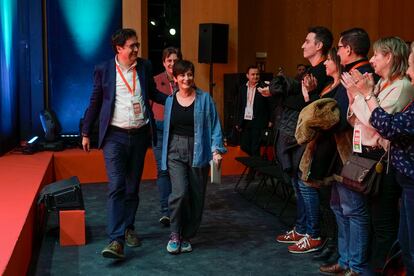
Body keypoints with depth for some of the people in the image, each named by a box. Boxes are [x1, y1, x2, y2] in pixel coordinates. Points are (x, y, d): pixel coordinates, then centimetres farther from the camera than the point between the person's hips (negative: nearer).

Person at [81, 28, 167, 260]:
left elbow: (153, 93, 17)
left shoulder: (145, 66, 6)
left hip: (140, 135, 3)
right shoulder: (103, 70, -1)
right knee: (116, 187, -11)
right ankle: (116, 240, -12)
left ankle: (129, 228, 26)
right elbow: (95, 103, 5)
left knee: (133, 187, 11)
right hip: (115, 136, -3)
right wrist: (86, 133, 7)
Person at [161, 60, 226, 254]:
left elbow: (214, 126, 0)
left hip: (198, 153, 0)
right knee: (180, 192, -17)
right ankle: (174, 234, 3)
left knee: (196, 197, 4)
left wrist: (216, 149, -11)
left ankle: (186, 237, 22)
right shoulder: (170, 101, 9)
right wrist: (164, 156, 16)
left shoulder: (204, 99, 1)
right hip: (176, 152, 1)